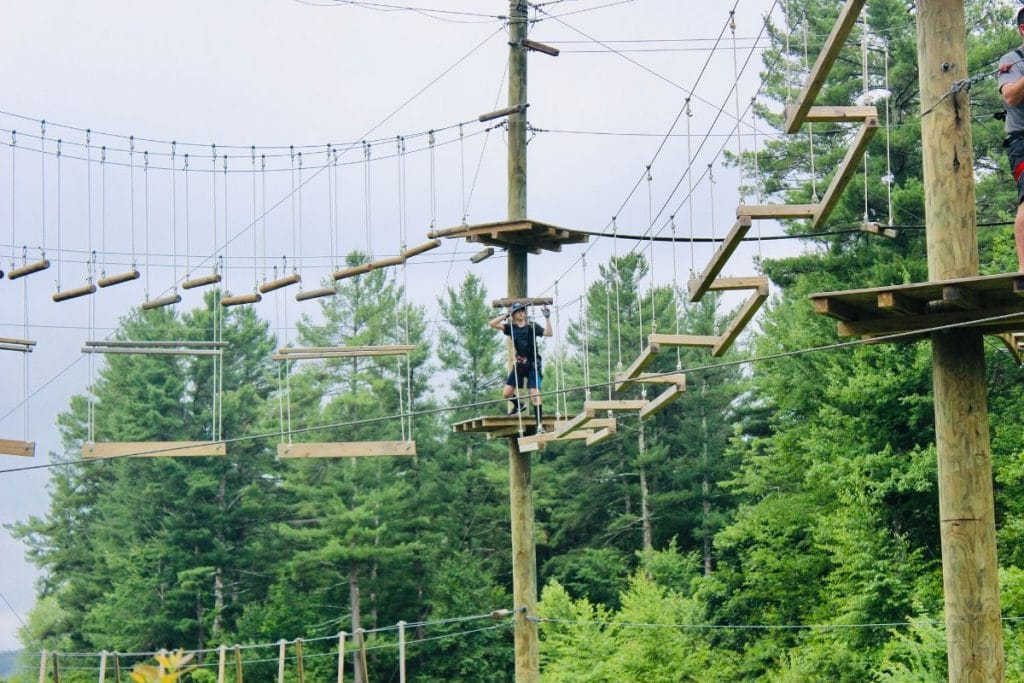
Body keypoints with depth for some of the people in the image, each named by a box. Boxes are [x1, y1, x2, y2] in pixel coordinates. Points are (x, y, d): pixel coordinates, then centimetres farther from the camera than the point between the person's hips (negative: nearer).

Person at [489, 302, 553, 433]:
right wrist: (505, 316, -7)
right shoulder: (511, 328, 4)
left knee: (535, 393, -14)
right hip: (519, 364, 4)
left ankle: (540, 425, -14)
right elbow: (492, 324, -3)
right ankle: (519, 405, 34)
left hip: (533, 364, -3)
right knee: (506, 393, 0)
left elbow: (548, 333, -13)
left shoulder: (532, 326, -1)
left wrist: (547, 318, -21)